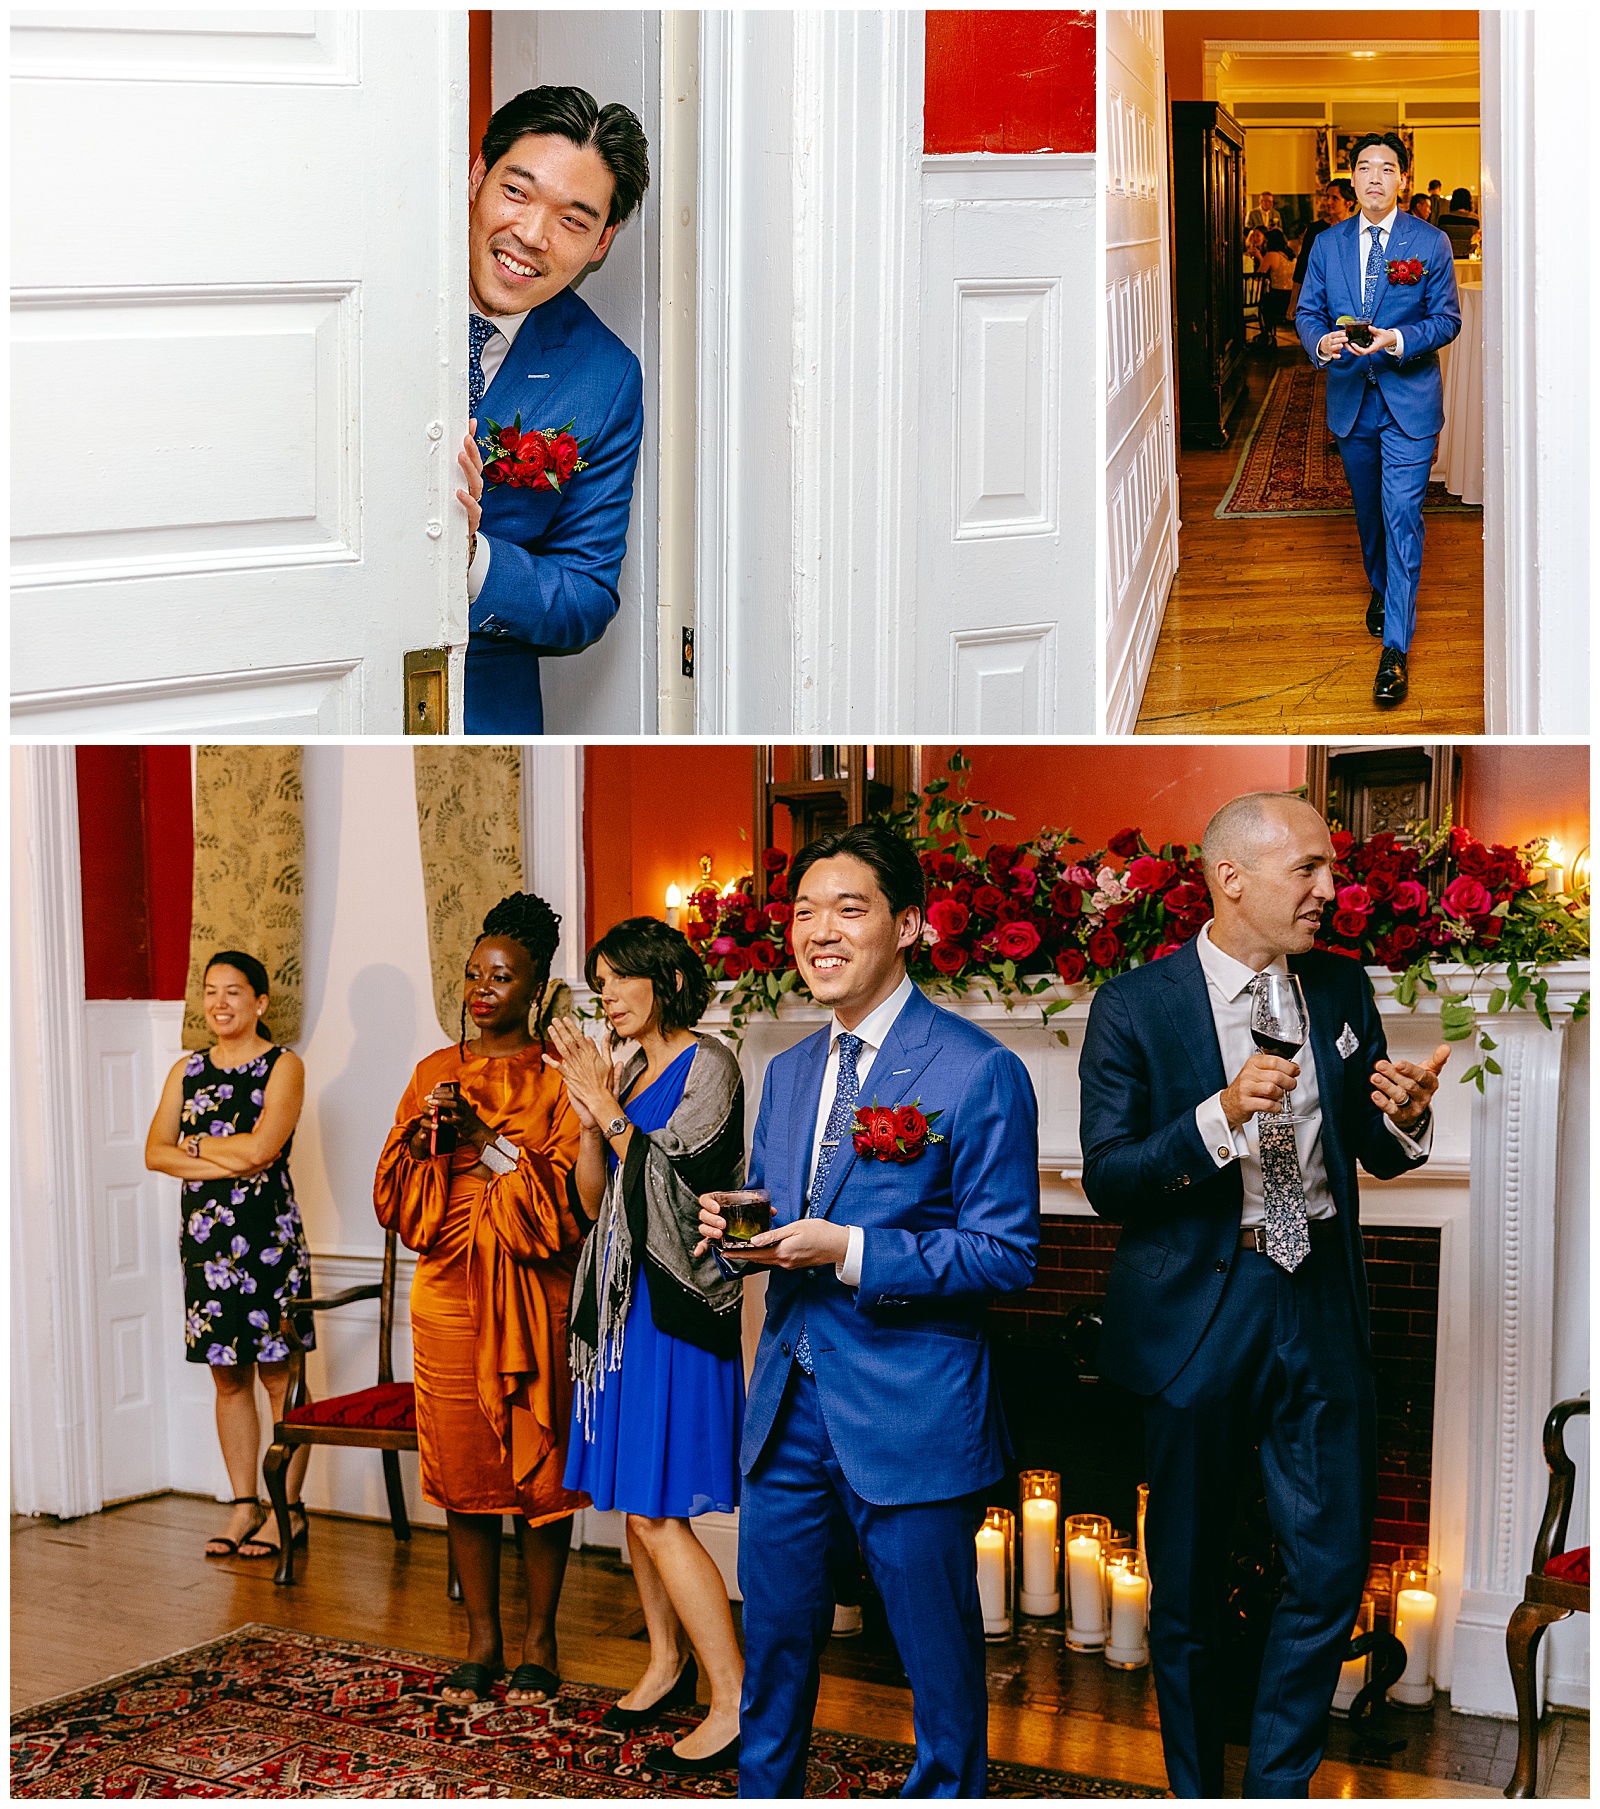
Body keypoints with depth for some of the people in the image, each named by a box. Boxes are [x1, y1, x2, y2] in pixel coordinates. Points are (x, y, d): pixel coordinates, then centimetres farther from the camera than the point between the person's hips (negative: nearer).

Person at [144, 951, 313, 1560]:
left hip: (268, 1236, -5)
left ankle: (289, 1510, 7)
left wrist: (194, 1145, -4)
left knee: (279, 1375, -1)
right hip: (206, 1236, 5)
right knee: (228, 1377, 10)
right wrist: (227, 1162, -11)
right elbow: (154, 1152, 2)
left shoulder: (283, 1066, -4)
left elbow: (261, 1148, -17)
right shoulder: (187, 1071, 12)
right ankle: (245, 1505, 19)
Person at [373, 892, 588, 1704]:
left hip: (533, 1297, -3)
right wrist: (427, 1136, -12)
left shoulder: (558, 1079, -2)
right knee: (464, 1468, 7)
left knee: (539, 1469, 2)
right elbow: (392, 1195, 8)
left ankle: (540, 1642, 15)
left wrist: (482, 1138, -15)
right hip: (450, 1293, 3)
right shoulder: (436, 1071, 10)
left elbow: (570, 1197, -12)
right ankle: (482, 1640, 19)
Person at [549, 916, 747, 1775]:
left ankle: (735, 1702, -4)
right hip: (620, 1301, 8)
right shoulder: (626, 1072, 13)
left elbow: (675, 1182, -17)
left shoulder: (708, 1064, -9)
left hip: (678, 1304, -8)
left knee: (657, 1513, -10)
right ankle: (668, 1662, 29)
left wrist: (608, 1107, -14)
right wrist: (589, 1116, -4)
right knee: (631, 1496, 14)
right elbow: (596, 1200, 10)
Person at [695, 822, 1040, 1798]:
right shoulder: (788, 1071, 12)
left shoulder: (979, 1071, -11)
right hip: (790, 1405, 6)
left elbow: (1008, 1254, -13)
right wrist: (730, 1222, -3)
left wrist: (848, 1252, -21)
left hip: (911, 1415, -6)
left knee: (940, 1664, 8)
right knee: (772, 1645, 17)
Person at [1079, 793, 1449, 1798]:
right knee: (1189, 1583, 10)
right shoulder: (1135, 1008, -7)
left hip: (1323, 1306, 4)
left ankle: (1279, 1784, 26)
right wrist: (1221, 1115, -26)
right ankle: (1196, 1788, 30)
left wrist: (1404, 1120, -10)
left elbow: (1371, 1153, 13)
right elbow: (1107, 1183, -12)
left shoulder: (1344, 990, 6)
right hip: (1198, 1312, -3)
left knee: (1334, 1568, 5)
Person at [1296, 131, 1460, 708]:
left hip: (1409, 398, -4)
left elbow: (1447, 318, -3)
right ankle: (1381, 590, 44)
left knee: (1402, 517, -11)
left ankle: (1395, 650, -11)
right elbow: (1306, 311, 8)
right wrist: (1321, 341, -16)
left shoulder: (1431, 243, -3)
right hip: (1350, 398, 4)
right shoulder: (1327, 244, 6)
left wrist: (1398, 340, -21)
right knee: (1369, 511, 18)